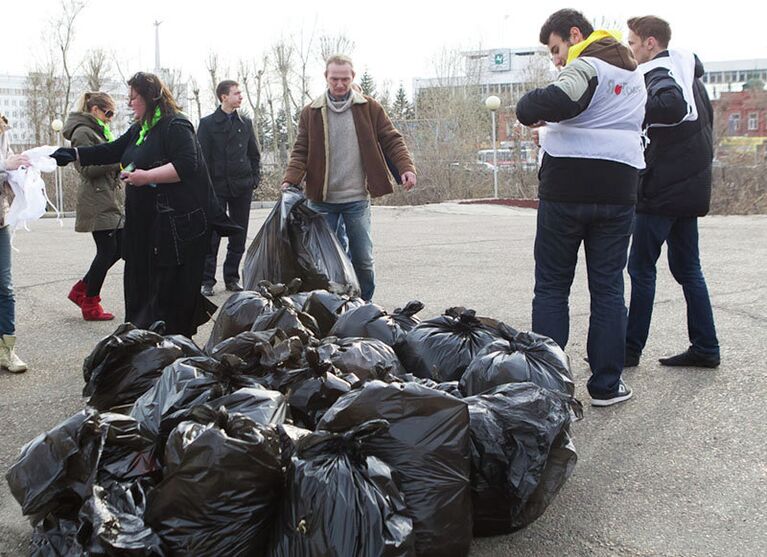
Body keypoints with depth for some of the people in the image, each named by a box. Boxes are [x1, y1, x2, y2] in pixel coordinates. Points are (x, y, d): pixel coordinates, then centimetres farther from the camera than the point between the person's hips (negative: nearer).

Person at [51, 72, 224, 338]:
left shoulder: (176, 126, -11)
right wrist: (73, 154, 17)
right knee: (143, 280, 10)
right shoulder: (139, 129, 18)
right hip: (147, 223, 9)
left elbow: (185, 166, -22)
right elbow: (112, 151, 24)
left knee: (171, 288, -5)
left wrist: (147, 176, -22)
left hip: (179, 223, -9)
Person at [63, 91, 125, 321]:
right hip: (98, 204, -10)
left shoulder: (99, 131, 22)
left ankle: (81, 289, 22)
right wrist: (118, 159, -18)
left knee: (119, 249, 9)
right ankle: (90, 305, 7)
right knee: (107, 251, -6)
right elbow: (87, 168, -18)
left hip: (112, 200, 10)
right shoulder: (83, 133, -10)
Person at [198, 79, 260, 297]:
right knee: (212, 236, -3)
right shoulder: (208, 123, -1)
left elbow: (254, 155, 16)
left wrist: (254, 179, 6)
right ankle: (207, 281, 4)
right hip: (216, 187, -4)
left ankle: (232, 278, 17)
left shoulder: (245, 123, 11)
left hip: (242, 188, 4)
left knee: (239, 237, 7)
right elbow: (201, 157, -3)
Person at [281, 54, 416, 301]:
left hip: (357, 199, -1)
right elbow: (301, 151, 2)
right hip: (321, 200, 1)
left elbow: (392, 140, 2)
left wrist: (406, 167, -15)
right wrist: (291, 180, -15)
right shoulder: (311, 112, 4)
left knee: (363, 259, 2)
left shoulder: (369, 108, 3)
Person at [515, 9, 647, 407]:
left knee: (551, 287, 4)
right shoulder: (634, 73, 19)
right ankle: (606, 384, 9)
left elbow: (558, 101, -29)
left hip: (565, 189, -6)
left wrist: (530, 110, -9)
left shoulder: (586, 67, -9)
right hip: (618, 190, 6)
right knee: (608, 288, 8)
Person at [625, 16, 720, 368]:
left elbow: (673, 106, -33)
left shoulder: (658, 73, -11)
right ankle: (705, 348, 14)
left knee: (641, 267, -2)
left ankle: (631, 348, 3)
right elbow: (705, 118, 24)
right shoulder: (688, 70, 17)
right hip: (692, 186, 9)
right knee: (687, 268, 12)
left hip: (662, 190, -9)